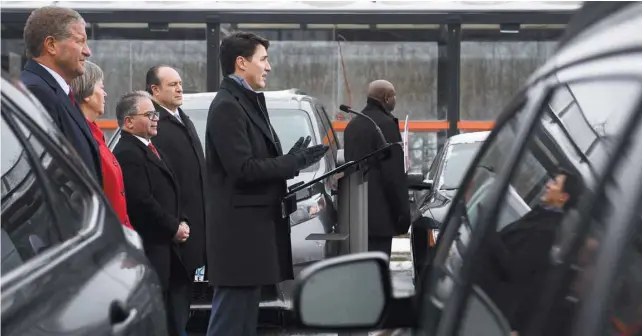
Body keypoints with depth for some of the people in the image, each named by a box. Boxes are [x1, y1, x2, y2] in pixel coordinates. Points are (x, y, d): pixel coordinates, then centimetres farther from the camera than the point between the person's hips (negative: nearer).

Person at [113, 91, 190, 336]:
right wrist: (174, 228, -12)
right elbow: (141, 201, -22)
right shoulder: (127, 154, -15)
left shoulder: (151, 150, 18)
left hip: (167, 247, 10)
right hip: (149, 250, -10)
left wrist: (181, 223, 6)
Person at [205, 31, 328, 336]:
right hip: (239, 229, -10)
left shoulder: (250, 102, 17)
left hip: (255, 225, 10)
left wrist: (292, 159, 5)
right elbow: (243, 169, -19)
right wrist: (293, 162, -12)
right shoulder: (227, 107, -13)